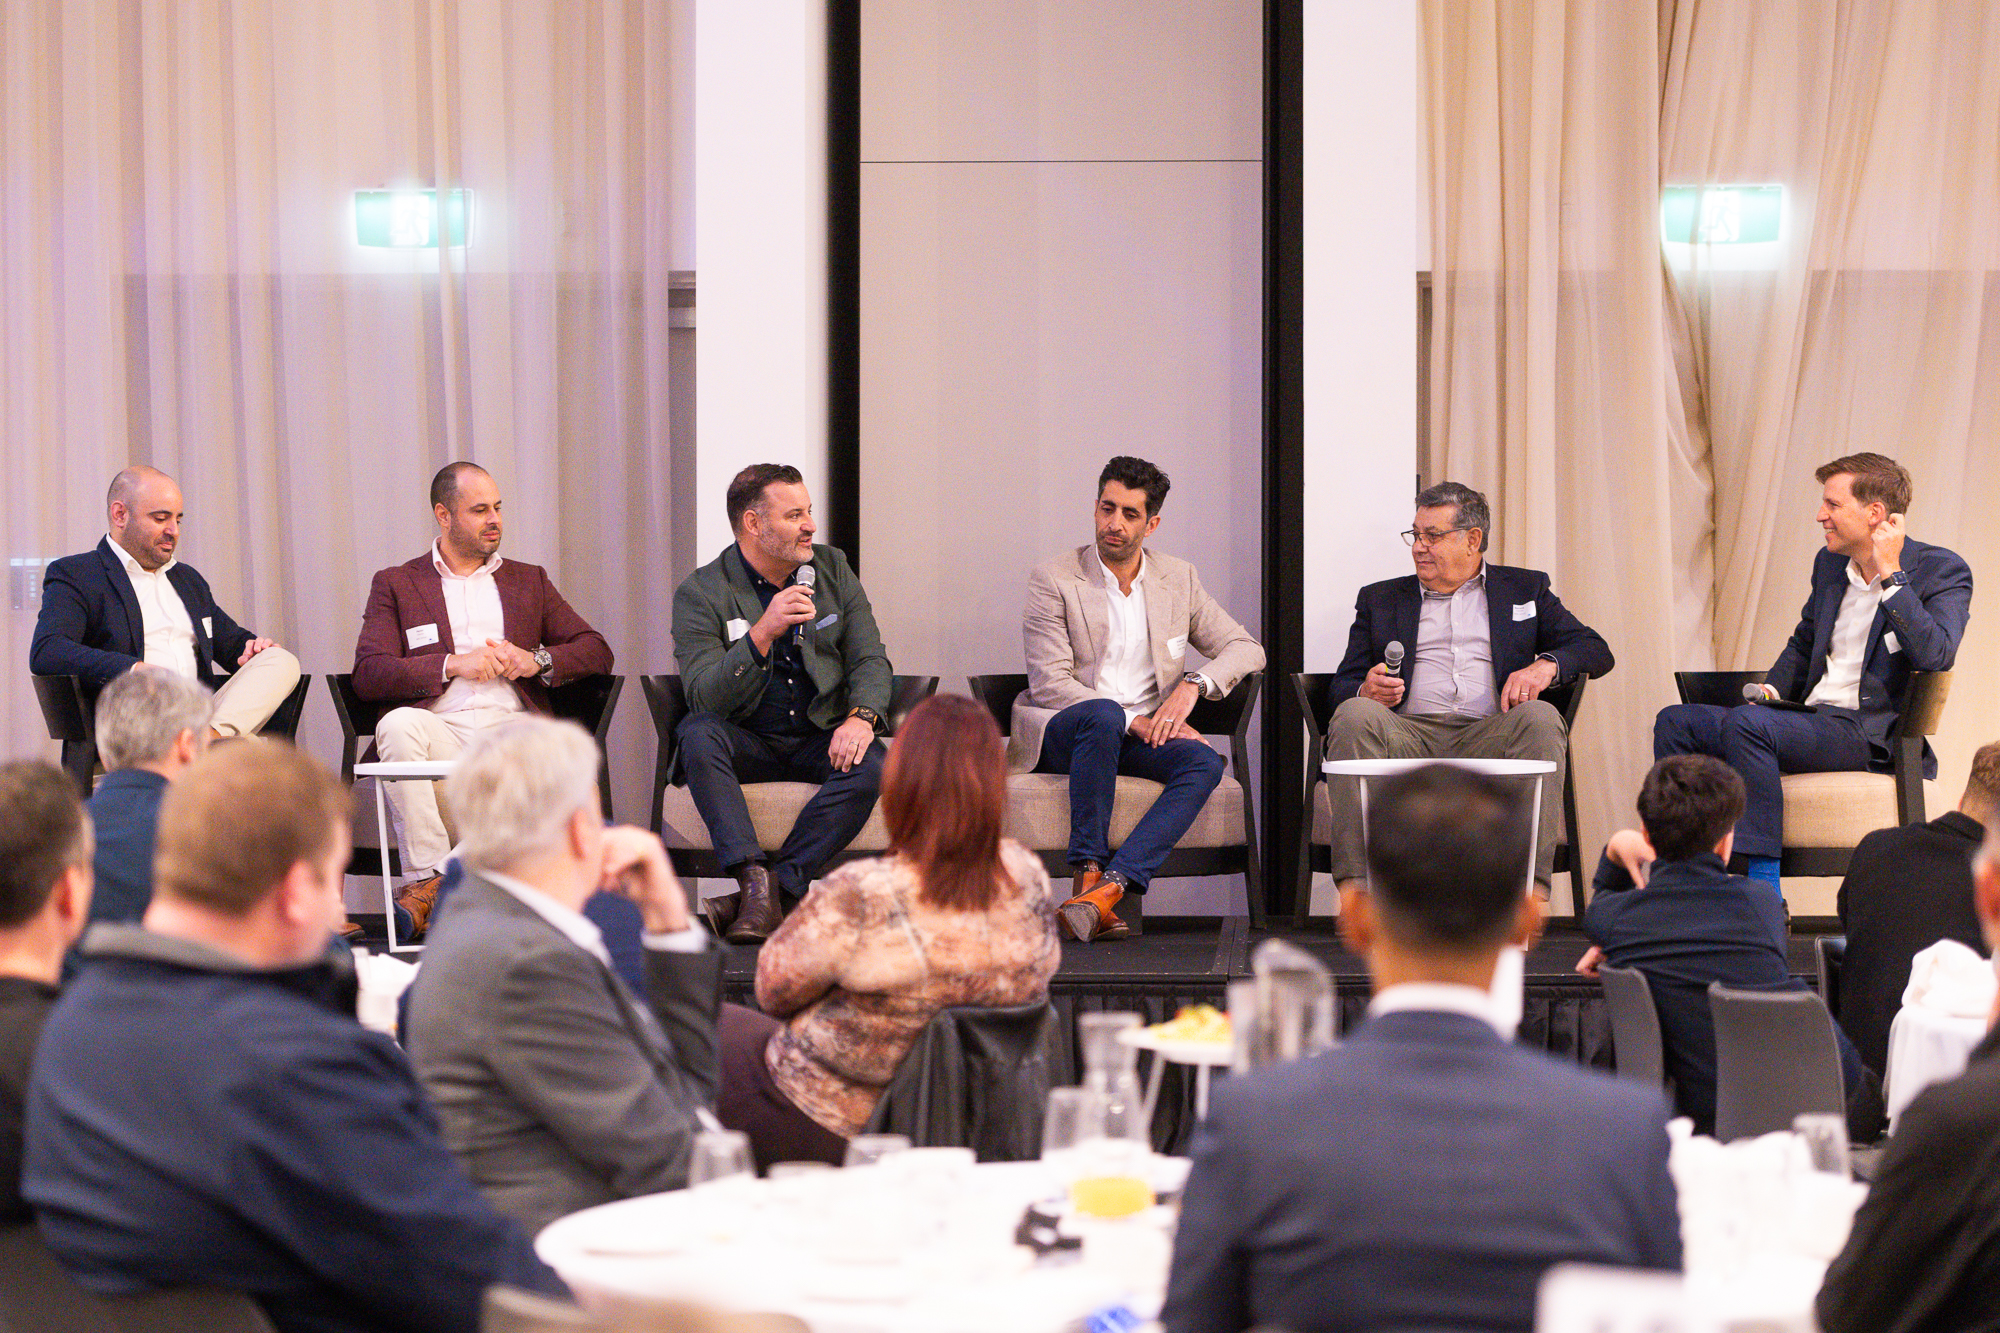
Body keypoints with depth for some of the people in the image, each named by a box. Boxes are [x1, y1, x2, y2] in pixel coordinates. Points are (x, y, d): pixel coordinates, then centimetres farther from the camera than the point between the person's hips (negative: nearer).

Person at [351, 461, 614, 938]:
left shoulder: (529, 581, 26)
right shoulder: (396, 584, 17)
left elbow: (596, 651, 18)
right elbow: (368, 673, 1)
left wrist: (537, 661, -1)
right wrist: (454, 664, -8)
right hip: (440, 729, -1)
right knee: (398, 724, -36)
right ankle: (425, 878, -32)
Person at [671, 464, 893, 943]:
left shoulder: (833, 570, 7)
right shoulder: (700, 594, -6)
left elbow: (870, 660, 3)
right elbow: (704, 698, -18)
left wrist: (862, 716, -20)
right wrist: (763, 633, -32)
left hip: (820, 739, 2)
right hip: (747, 743, -2)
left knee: (873, 763, -29)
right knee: (698, 732, -33)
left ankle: (777, 886, -30)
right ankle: (756, 881, -40)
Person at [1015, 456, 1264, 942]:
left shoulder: (1179, 579, 12)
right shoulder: (1053, 579, -1)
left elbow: (1246, 649, 12)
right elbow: (1049, 683, -9)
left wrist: (1192, 684, -9)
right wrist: (1132, 720, -18)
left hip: (1142, 737, 4)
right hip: (1060, 733, -4)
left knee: (1204, 762, -28)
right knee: (1103, 715, -38)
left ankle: (1109, 885, -44)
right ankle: (1087, 874, -36)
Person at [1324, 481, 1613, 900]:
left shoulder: (1524, 588, 23)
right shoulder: (1380, 599, 25)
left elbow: (1595, 649, 15)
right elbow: (1342, 687, 18)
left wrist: (1545, 665, -7)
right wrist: (1366, 691, -8)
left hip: (1488, 739, 0)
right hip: (1409, 735, 1)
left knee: (1540, 718, -32)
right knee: (1354, 714, -31)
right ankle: (1353, 889, -40)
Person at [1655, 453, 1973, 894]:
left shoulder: (1941, 571, -5)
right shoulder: (1829, 563, 16)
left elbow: (1935, 656, -22)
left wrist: (1890, 574, -18)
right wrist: (1772, 688, 10)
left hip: (1872, 735, -8)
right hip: (1809, 720, 8)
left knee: (1745, 724, -31)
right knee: (1675, 722, -6)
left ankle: (1764, 887, -30)